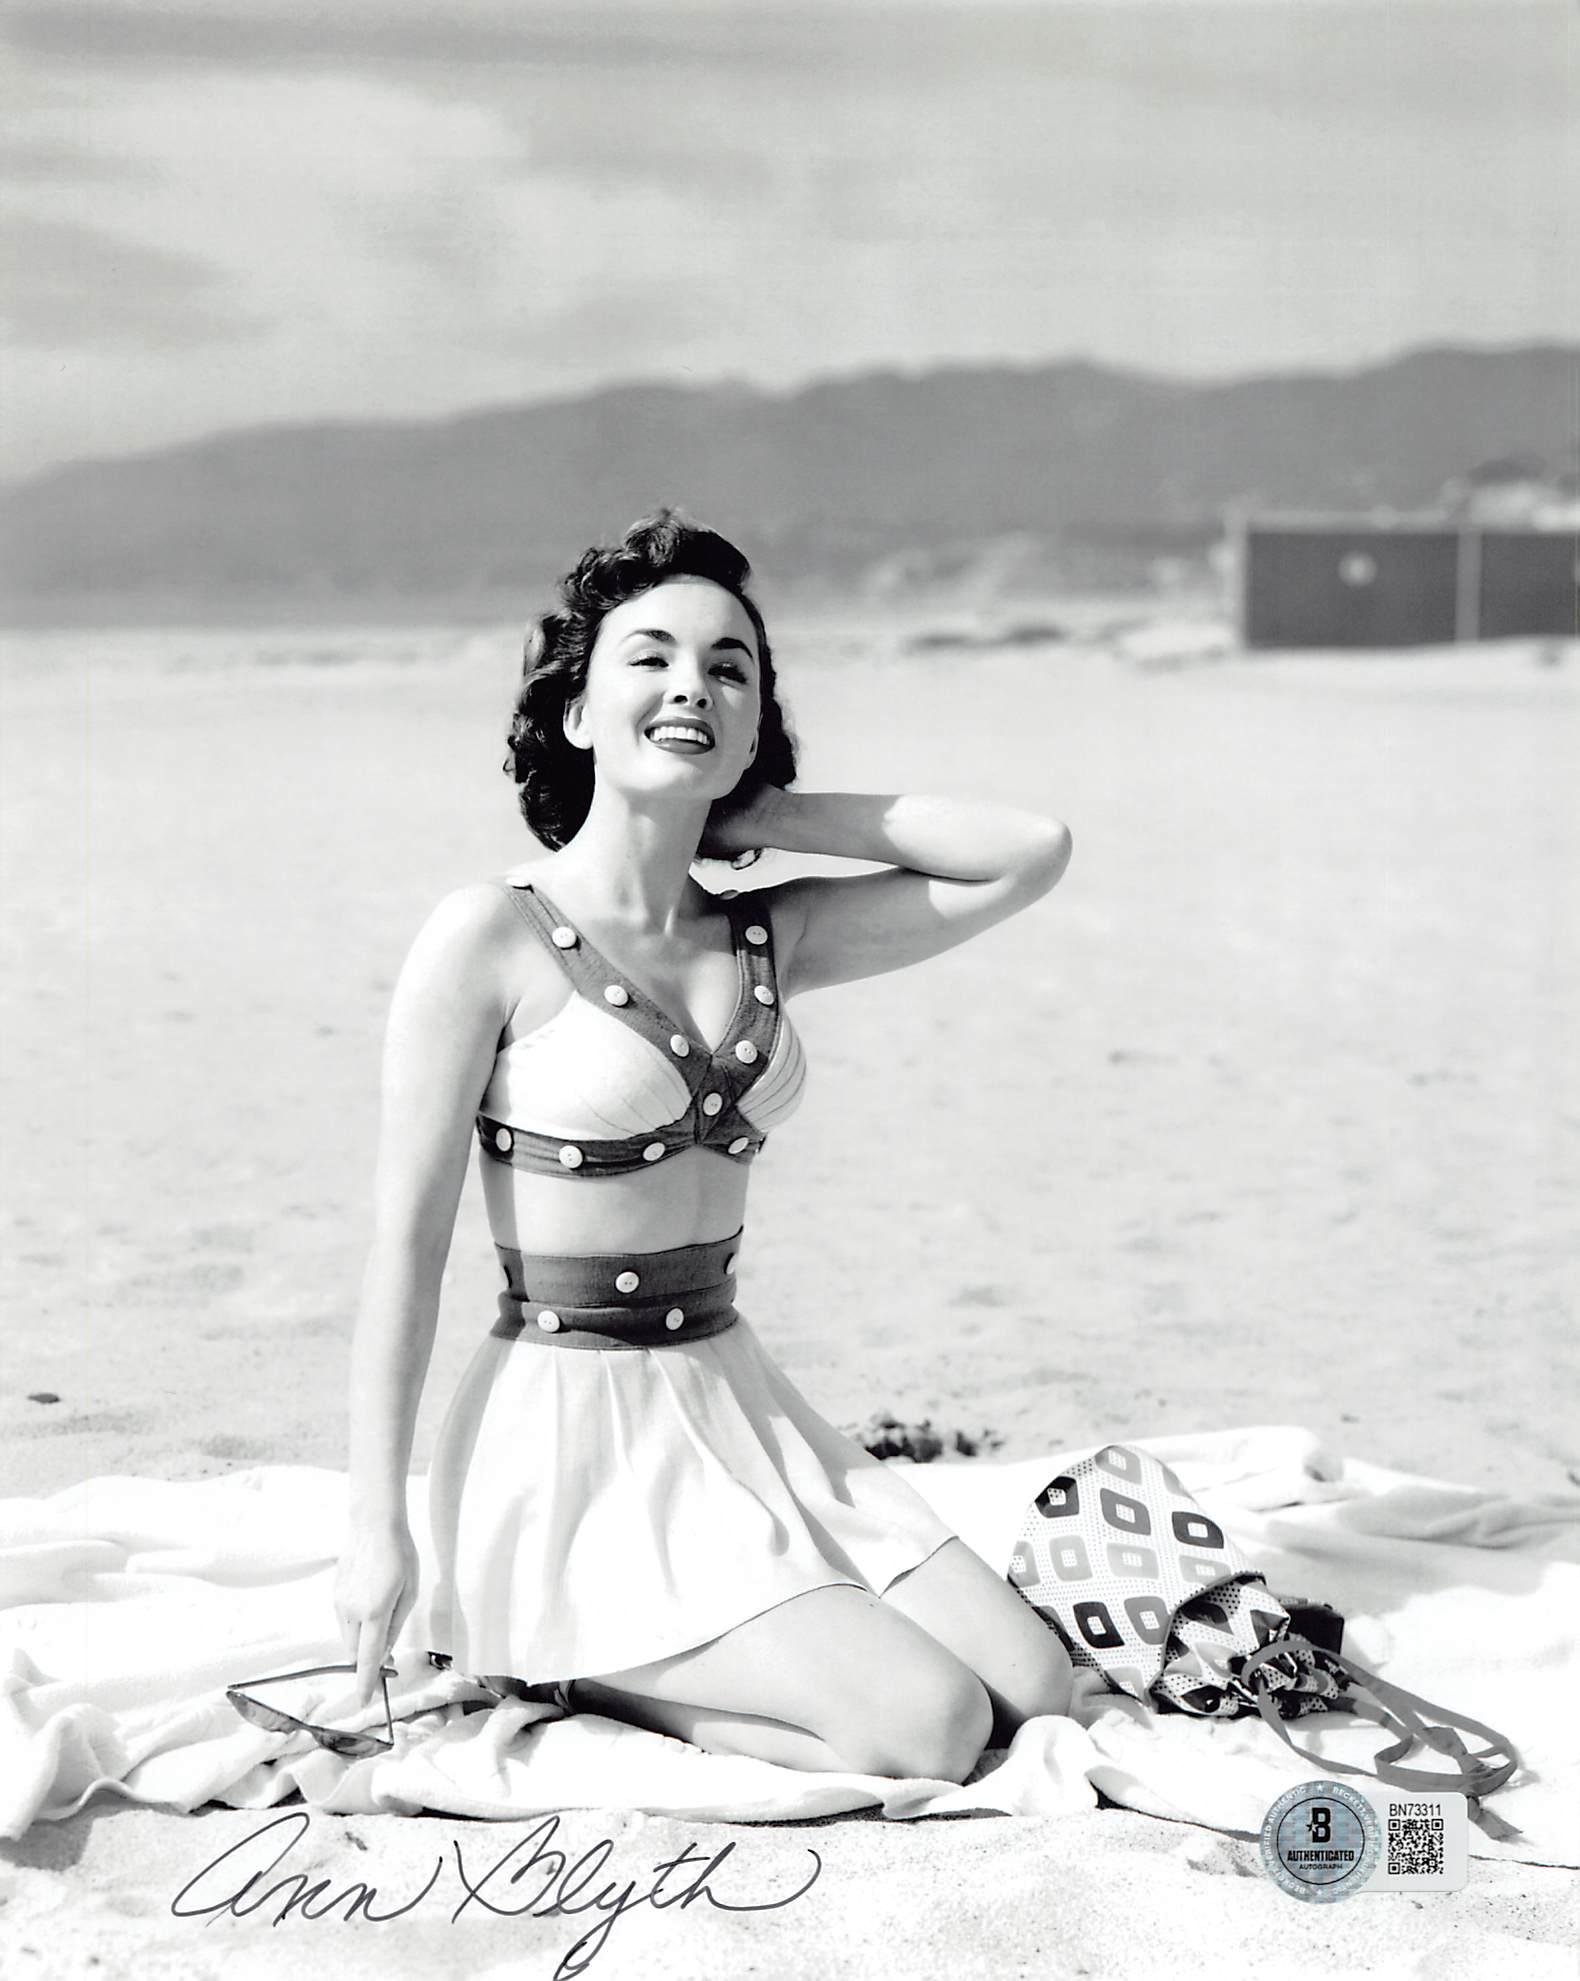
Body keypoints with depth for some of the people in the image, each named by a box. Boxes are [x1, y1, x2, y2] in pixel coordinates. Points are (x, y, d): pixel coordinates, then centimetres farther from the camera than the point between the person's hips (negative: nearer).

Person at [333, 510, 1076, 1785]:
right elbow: (408, 1240, -9)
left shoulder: (771, 939, 6)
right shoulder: (493, 938, -10)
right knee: (932, 1726, -15)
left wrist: (757, 814, 1)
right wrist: (377, 1525, -9)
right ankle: (565, 1672, 4)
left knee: (1036, 1688, -1)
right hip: (570, 1442, -6)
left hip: (740, 1409, 7)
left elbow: (1030, 854, 2)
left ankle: (641, 1660, 12)